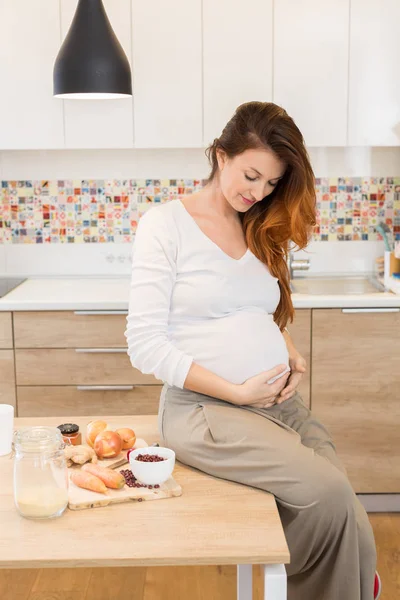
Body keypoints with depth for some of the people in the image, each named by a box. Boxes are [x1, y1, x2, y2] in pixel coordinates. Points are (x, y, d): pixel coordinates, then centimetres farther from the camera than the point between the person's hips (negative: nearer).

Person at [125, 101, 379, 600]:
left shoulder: (261, 231, 16)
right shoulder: (165, 225, -3)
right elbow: (145, 345, -9)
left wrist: (291, 357, 1)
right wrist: (238, 391, -13)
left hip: (281, 404, 6)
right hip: (203, 408, -5)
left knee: (356, 537, -13)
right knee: (327, 492, -25)